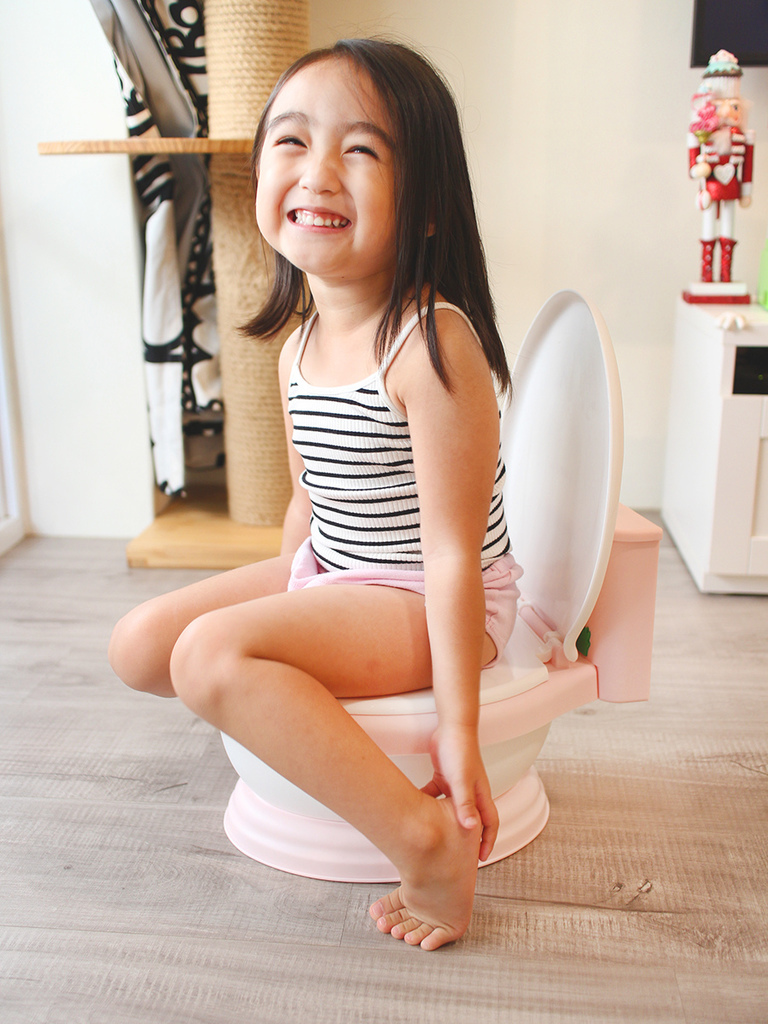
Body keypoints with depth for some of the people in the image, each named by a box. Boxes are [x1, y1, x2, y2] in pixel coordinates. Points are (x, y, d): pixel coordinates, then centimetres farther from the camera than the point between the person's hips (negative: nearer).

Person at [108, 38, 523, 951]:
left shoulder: (433, 344, -24)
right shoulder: (298, 349, 1)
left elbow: (453, 551, -24)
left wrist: (457, 725, -21)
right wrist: (275, 602, 21)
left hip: (421, 603, -8)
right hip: (324, 573, 8)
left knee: (211, 653, -27)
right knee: (139, 645, 2)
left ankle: (428, 841, -19)